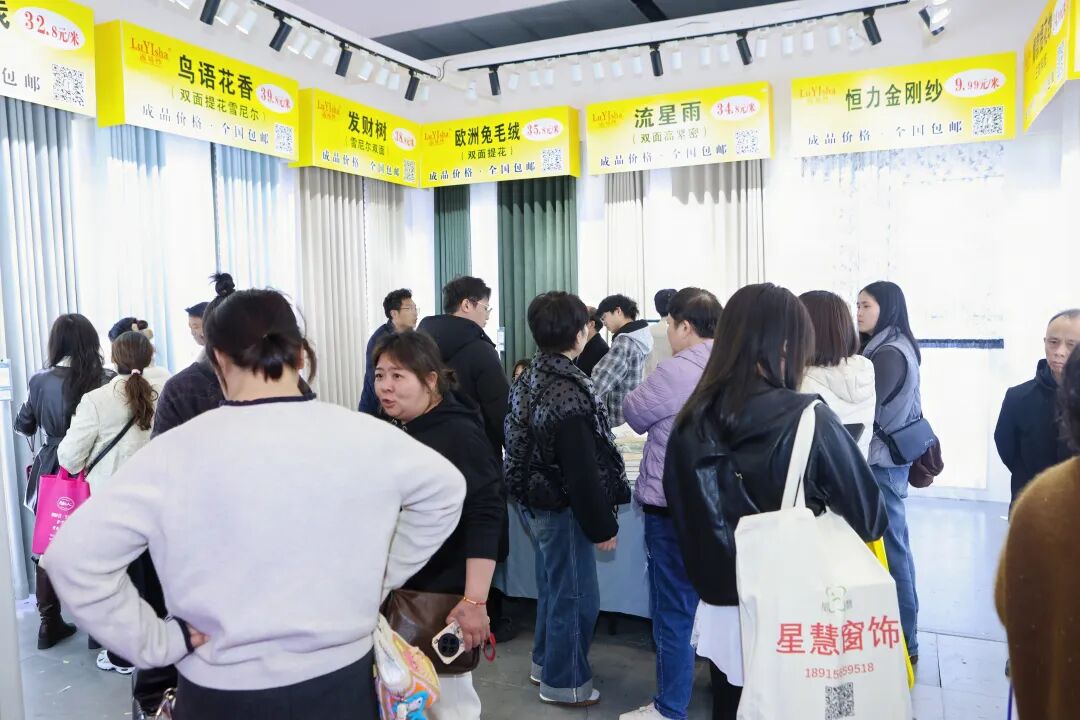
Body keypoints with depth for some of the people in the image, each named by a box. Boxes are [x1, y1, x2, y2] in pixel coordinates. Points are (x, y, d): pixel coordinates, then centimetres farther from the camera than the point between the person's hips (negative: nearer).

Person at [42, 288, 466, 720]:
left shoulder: (177, 452, -16)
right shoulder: (365, 436, -9)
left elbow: (73, 555, -16)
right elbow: (445, 489, 5)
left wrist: (158, 642, -7)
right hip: (341, 681, 2)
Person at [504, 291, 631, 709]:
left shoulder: (531, 379, 4)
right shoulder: (567, 390, -25)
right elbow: (581, 470, -24)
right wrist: (602, 525, -15)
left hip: (536, 501, 9)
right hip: (563, 508, -9)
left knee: (553, 587, 24)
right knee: (575, 596, 7)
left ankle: (545, 662, 40)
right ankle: (562, 682, 22)